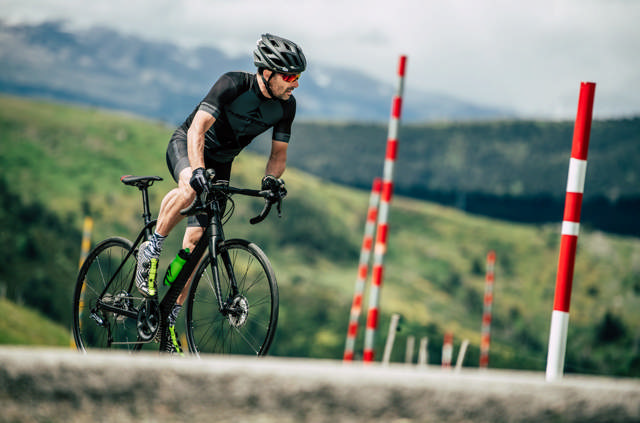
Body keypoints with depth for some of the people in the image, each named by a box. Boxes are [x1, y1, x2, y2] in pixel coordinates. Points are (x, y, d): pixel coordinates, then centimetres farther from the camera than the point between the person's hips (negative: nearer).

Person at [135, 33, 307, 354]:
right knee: (190, 187, -41)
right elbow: (198, 127, -35)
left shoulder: (286, 106, -11)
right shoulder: (233, 85, -29)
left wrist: (271, 178, -23)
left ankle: (171, 318, 2)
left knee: (196, 240, -5)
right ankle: (152, 248, -19)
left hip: (221, 163, 5)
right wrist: (198, 170, -50)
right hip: (186, 145, -5)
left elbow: (279, 152, -1)